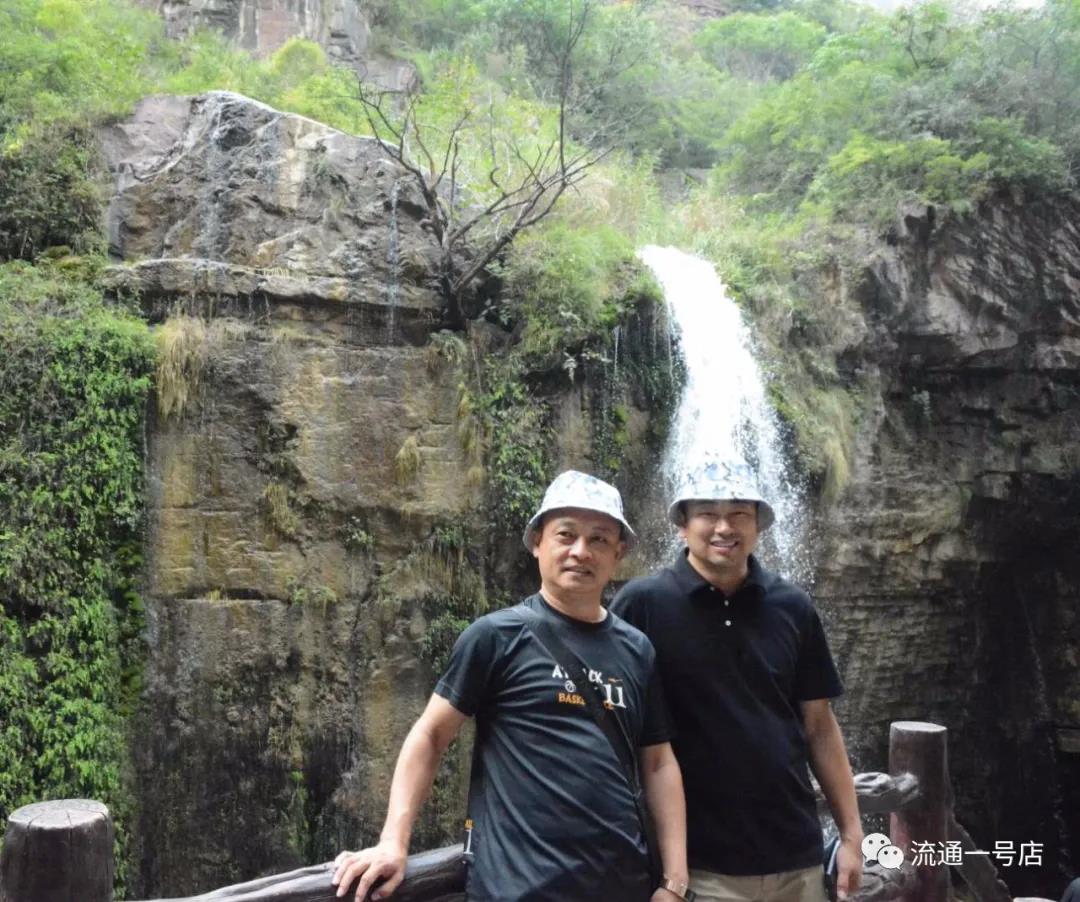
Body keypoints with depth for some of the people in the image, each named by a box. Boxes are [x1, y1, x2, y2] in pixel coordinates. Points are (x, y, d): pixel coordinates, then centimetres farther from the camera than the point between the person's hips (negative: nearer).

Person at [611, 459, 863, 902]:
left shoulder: (793, 608, 2)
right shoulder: (642, 603, -9)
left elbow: (818, 725, 8)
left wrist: (851, 832, 5)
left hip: (796, 856, 4)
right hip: (698, 861, -4)